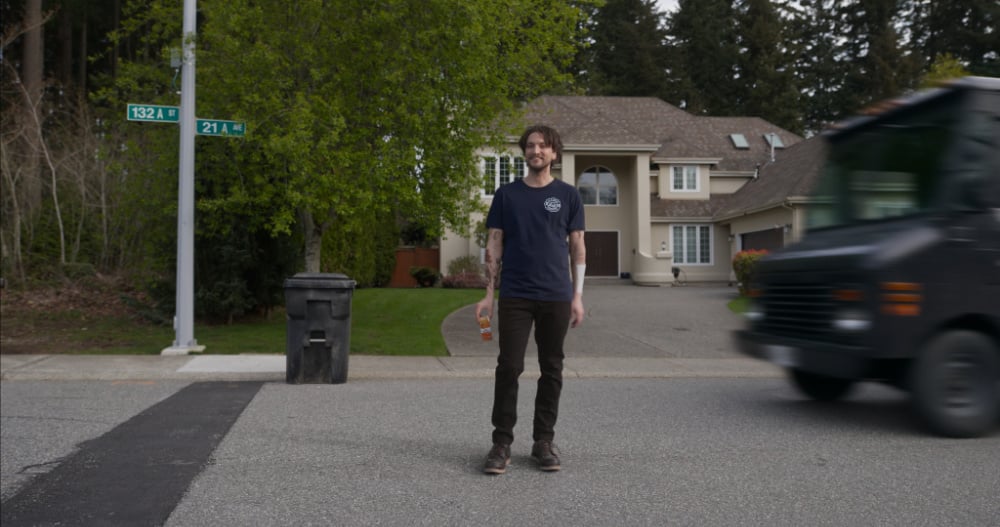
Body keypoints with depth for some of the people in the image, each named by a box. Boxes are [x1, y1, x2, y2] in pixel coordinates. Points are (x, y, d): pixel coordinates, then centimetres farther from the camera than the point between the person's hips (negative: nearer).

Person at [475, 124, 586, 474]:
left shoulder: (567, 195, 6)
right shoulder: (506, 195, 7)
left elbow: (577, 247, 7)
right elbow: (494, 245, 6)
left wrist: (578, 295, 0)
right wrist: (489, 294, -1)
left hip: (556, 297, 1)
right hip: (515, 296, 0)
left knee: (551, 370, 6)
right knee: (509, 367, -3)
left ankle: (544, 442, 17)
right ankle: (502, 443, 6)